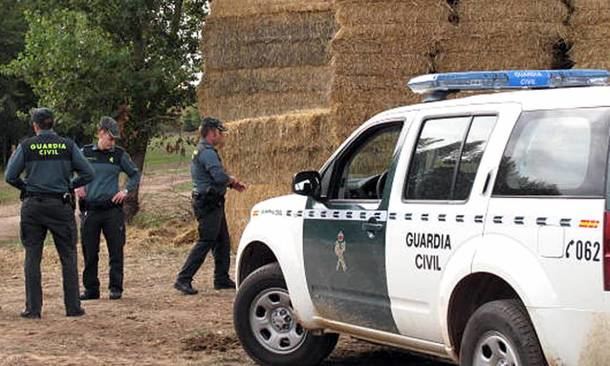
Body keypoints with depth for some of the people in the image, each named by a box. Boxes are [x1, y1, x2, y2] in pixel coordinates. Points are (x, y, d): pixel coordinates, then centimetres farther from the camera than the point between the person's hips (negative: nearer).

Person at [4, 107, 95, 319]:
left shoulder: (27, 146, -2)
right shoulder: (67, 145, 0)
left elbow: (10, 176, -4)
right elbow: (88, 174, 0)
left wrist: (26, 187, 12)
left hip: (33, 206, 0)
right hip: (61, 205, 0)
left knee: (32, 258, 7)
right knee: (68, 257, 7)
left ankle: (33, 308, 5)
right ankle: (73, 307, 5)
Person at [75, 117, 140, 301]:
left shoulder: (119, 154, 5)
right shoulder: (85, 153, 5)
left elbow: (135, 175, 14)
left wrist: (126, 191, -1)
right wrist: (76, 187, -3)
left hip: (112, 209, 0)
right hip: (89, 209, 0)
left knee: (116, 251, -1)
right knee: (89, 252, 4)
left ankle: (115, 288, 8)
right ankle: (91, 289, 13)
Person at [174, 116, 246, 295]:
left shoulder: (202, 151, 18)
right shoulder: (207, 153, -17)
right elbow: (220, 176, -28)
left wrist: (232, 184, 11)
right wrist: (232, 180, -7)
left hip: (213, 204, 11)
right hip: (209, 204, -11)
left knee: (222, 242, 15)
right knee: (205, 242, -10)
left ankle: (222, 279, 21)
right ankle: (183, 279, -10)